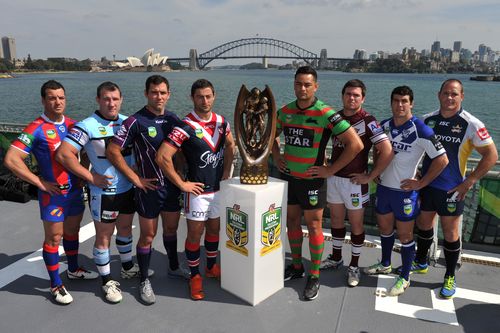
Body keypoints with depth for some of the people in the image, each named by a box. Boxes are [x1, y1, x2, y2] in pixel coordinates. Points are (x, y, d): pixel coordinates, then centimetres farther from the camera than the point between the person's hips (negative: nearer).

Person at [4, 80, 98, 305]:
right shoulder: (36, 129, -13)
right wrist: (40, 183, -16)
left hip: (75, 189, 6)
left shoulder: (72, 125, 4)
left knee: (72, 231, 20)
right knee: (53, 238, 5)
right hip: (53, 193, -6)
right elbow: (11, 159, -18)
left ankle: (73, 270, 39)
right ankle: (56, 285, 19)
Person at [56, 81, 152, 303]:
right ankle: (107, 281, 23)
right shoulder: (87, 126, -15)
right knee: (104, 237, 7)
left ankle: (128, 267, 42)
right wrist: (91, 177, -18)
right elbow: (63, 154, -20)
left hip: (128, 189, 6)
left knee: (125, 228, 21)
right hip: (104, 192, -6)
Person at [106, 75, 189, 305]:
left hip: (173, 185, 5)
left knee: (171, 229, 20)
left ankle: (174, 268, 40)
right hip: (149, 187, -5)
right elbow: (112, 151, -15)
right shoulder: (136, 121, -14)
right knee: (148, 236, 5)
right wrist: (135, 178, -14)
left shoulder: (173, 119, 4)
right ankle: (144, 282, 22)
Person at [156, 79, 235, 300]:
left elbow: (230, 144, 21)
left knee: (215, 228, 18)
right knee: (195, 233, 5)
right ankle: (195, 276, 23)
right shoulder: (185, 127, -18)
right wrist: (181, 184, -17)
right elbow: (162, 157, -23)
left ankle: (211, 267, 38)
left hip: (219, 188, 6)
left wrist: (226, 171, 10)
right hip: (198, 190, -6)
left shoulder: (221, 122, 2)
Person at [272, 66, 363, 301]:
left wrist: (330, 170, -16)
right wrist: (276, 157, 8)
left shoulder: (325, 114, -16)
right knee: (292, 222, 15)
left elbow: (356, 144, -19)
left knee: (314, 226, 4)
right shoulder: (285, 111, 2)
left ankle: (314, 276, 18)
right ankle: (296, 266, 33)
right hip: (288, 177, 6)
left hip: (312, 179, -5)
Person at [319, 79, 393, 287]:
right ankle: (336, 258, 34)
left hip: (354, 180, -6)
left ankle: (354, 266, 22)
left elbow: (387, 151, -20)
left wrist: (370, 176, -16)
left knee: (356, 223, 7)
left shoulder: (367, 121, -14)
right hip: (333, 177, 6)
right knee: (336, 219, 17)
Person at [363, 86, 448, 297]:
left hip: (405, 191, -6)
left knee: (405, 235, 6)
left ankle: (404, 278, 23)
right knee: (384, 228, 20)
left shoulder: (420, 130, -17)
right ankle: (385, 265, 41)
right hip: (383, 187, 6)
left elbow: (442, 160, -14)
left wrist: (421, 183, -13)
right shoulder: (384, 126, 1)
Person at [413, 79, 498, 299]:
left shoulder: (471, 124, -11)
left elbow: (491, 156, -9)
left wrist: (469, 182, -13)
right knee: (423, 225, 17)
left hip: (452, 189, -4)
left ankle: (450, 278, 25)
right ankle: (421, 262, 39)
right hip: (426, 184, 4)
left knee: (450, 234, 7)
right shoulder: (427, 120, 1)